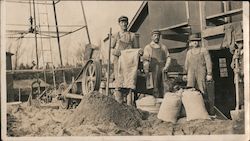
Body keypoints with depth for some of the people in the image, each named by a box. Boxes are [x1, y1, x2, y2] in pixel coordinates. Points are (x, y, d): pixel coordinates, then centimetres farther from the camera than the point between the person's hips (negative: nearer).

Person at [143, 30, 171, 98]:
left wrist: (166, 66, -5)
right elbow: (145, 60, 0)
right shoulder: (148, 47, 7)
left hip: (162, 70, 3)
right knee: (155, 88, -4)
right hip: (153, 71, -2)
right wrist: (146, 71, -9)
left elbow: (168, 58, 12)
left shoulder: (163, 47, 16)